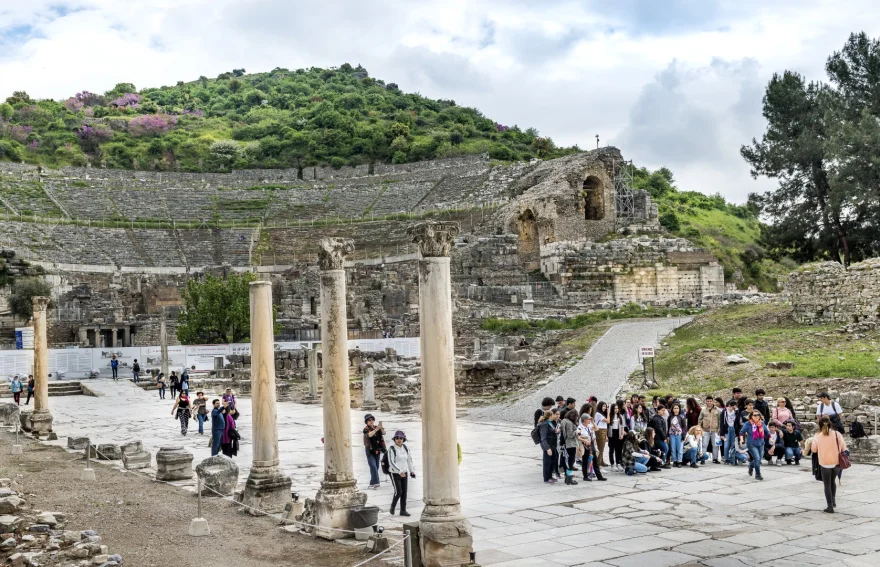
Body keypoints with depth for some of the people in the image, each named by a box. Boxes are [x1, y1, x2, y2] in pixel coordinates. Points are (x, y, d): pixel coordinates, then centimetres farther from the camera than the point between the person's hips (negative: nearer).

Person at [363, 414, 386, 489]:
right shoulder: (366, 429, -8)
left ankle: (373, 483, 18)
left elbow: (383, 433, -9)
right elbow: (369, 435, -29)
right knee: (373, 466, -16)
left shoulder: (376, 427, 6)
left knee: (376, 467, 9)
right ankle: (376, 482, -20)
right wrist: (376, 429, -42)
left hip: (377, 450, 5)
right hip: (370, 450, -5)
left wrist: (381, 428, -29)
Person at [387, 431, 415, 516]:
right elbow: (391, 462, -22)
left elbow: (409, 459, 13)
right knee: (398, 492, -9)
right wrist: (399, 471, -30)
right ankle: (392, 507, 14)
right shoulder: (391, 449, -16)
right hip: (395, 474, -6)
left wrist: (412, 470, 11)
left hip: (404, 473, 6)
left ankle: (403, 510, 15)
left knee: (404, 492, 6)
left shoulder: (405, 447, 2)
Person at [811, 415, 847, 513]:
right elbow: (843, 447, -3)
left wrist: (811, 443, 18)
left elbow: (814, 449, 0)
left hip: (824, 463, -2)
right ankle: (833, 500, 26)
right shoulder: (837, 434, -7)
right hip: (837, 462, 2)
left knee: (827, 485, 7)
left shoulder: (818, 436, -9)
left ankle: (830, 506, 5)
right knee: (833, 481, 26)